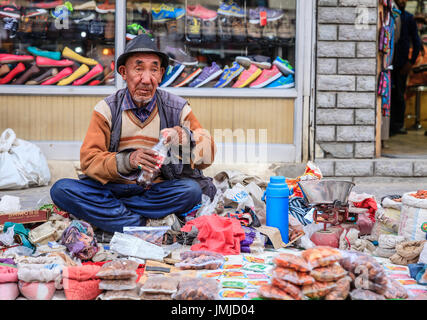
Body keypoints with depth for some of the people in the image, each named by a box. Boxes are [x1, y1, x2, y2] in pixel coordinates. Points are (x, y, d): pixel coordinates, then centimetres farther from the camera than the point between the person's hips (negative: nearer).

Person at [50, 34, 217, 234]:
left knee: (191, 190, -32)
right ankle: (142, 227, -27)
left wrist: (183, 137, -23)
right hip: (113, 187, 0)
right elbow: (88, 159, -7)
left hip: (158, 190, 0)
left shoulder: (178, 109, 3)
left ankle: (102, 211, -21)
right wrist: (126, 161, -27)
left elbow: (208, 153, 0)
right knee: (61, 189, -24)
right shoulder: (107, 109, 2)